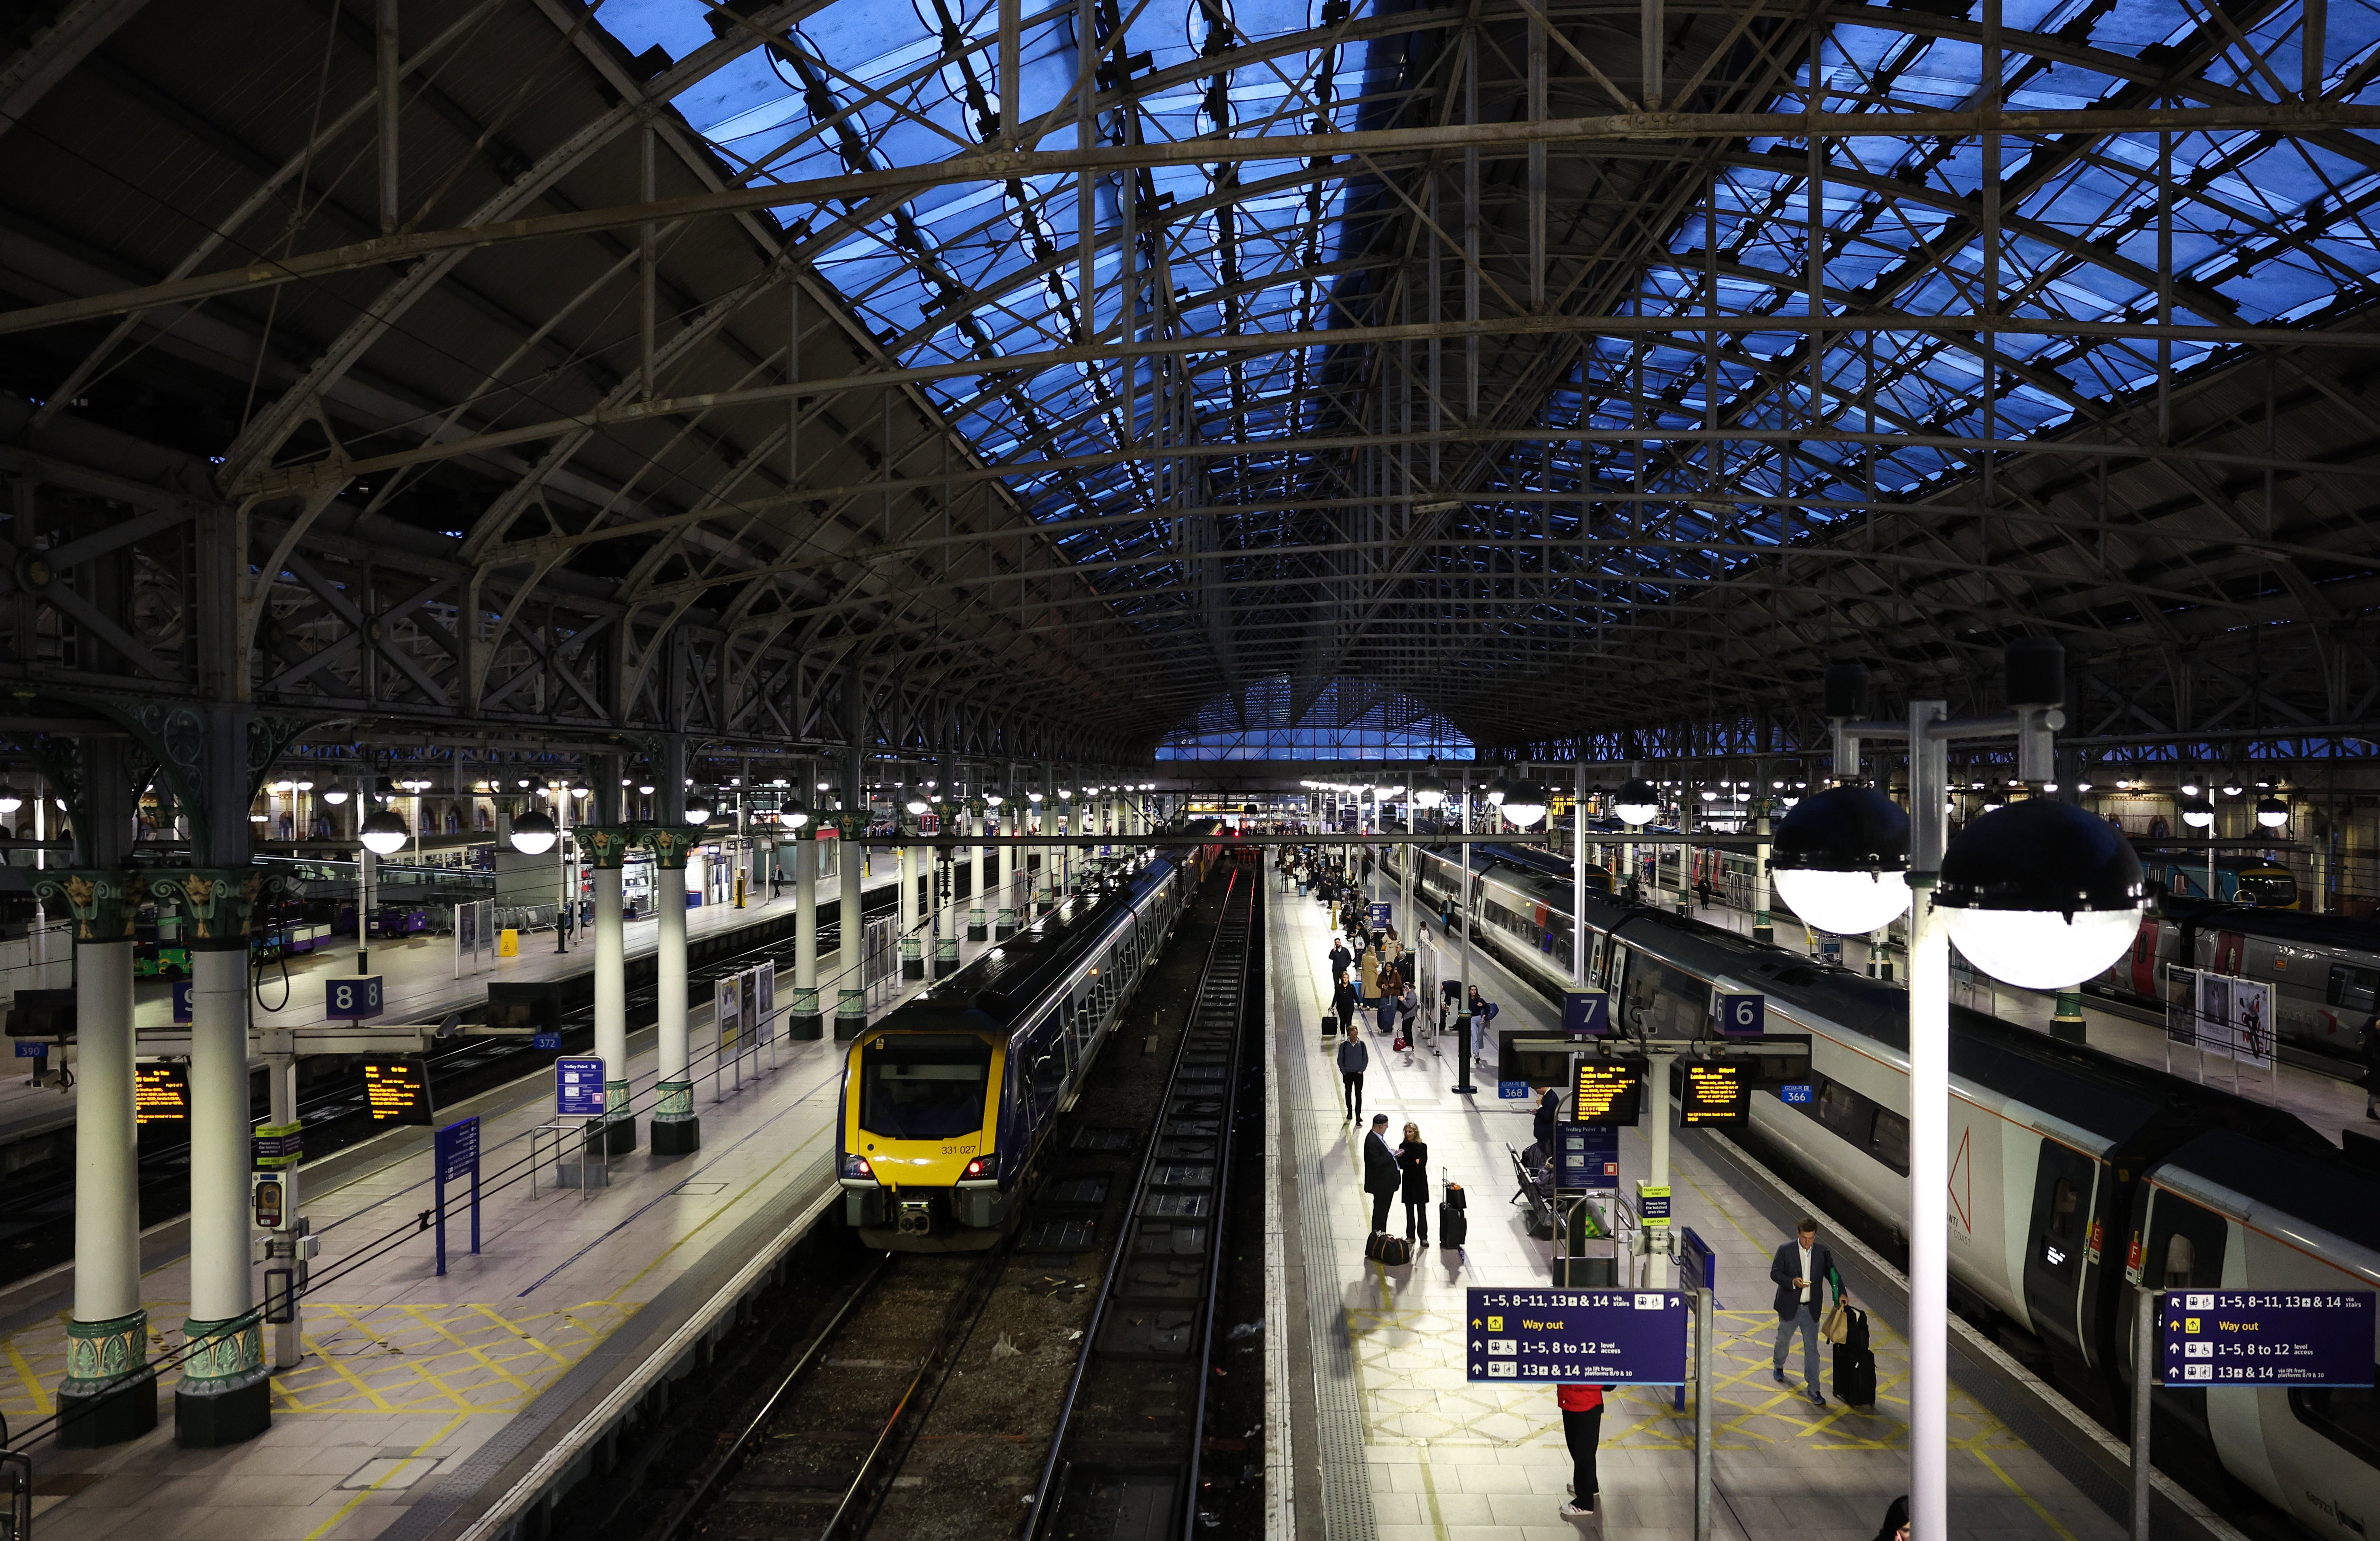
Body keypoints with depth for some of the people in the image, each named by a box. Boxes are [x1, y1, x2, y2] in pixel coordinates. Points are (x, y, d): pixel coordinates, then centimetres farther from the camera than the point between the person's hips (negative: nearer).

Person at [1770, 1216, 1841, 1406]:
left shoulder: (1822, 1251, -5)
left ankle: (1813, 1389, 6)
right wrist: (1792, 1282, -27)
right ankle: (1778, 1366, 47)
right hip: (1789, 1308, -1)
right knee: (1783, 1341, 19)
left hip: (1811, 1310, 1)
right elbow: (1775, 1273, -10)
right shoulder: (1785, 1250, -12)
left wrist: (1841, 1293, -13)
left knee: (1812, 1348, 1)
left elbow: (1832, 1273, 2)